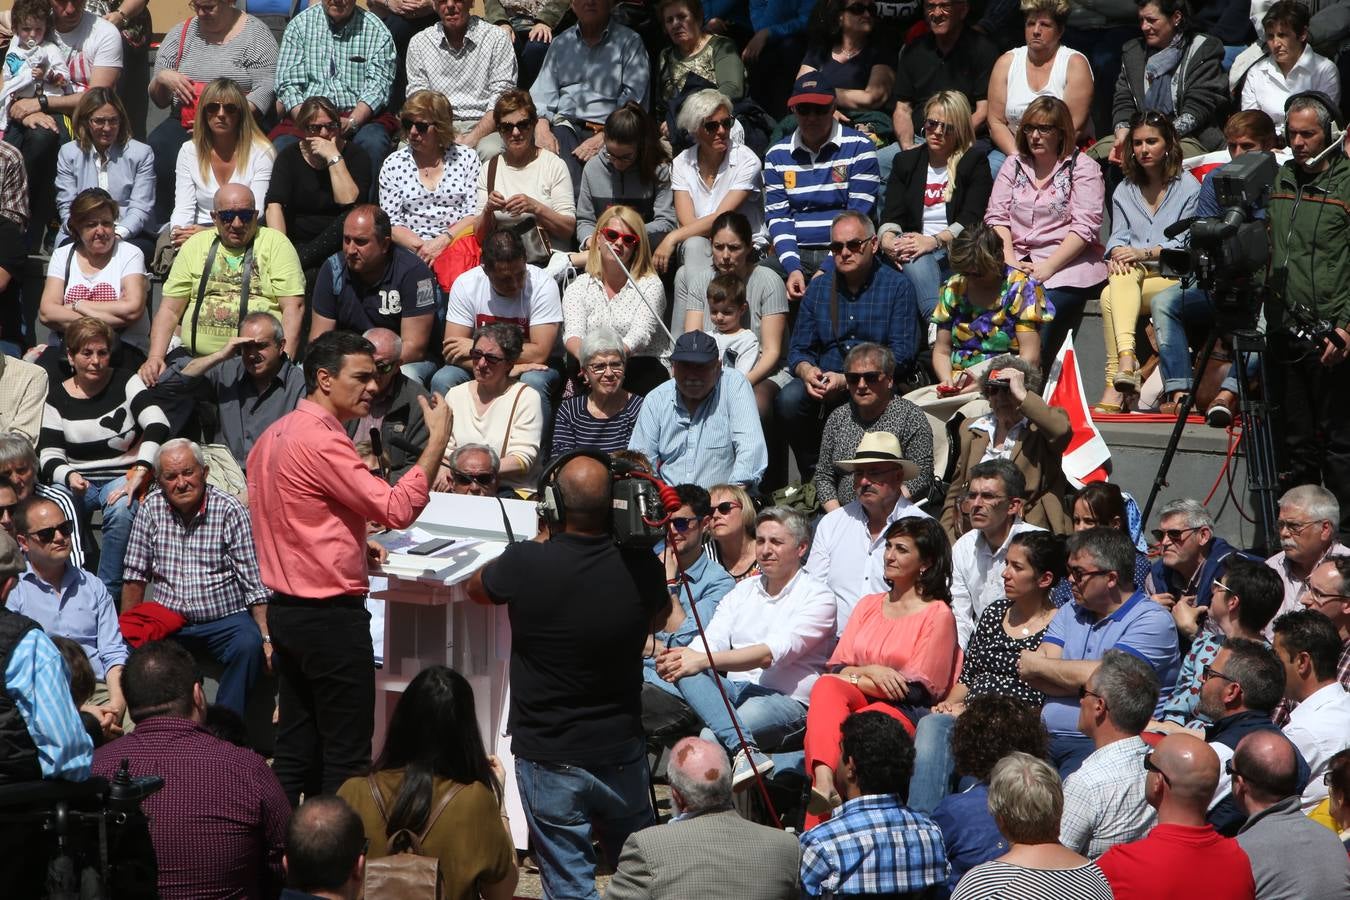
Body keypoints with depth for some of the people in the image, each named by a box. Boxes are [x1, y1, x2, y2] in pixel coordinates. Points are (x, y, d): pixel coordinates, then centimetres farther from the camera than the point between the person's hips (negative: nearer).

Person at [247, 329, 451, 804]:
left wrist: (354, 544, 15)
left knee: (295, 748, 13)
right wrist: (438, 440, -19)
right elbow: (396, 509, -23)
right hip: (331, 616, -9)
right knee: (346, 753, -3)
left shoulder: (275, 435, 11)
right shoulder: (321, 440, -19)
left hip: (286, 609, 9)